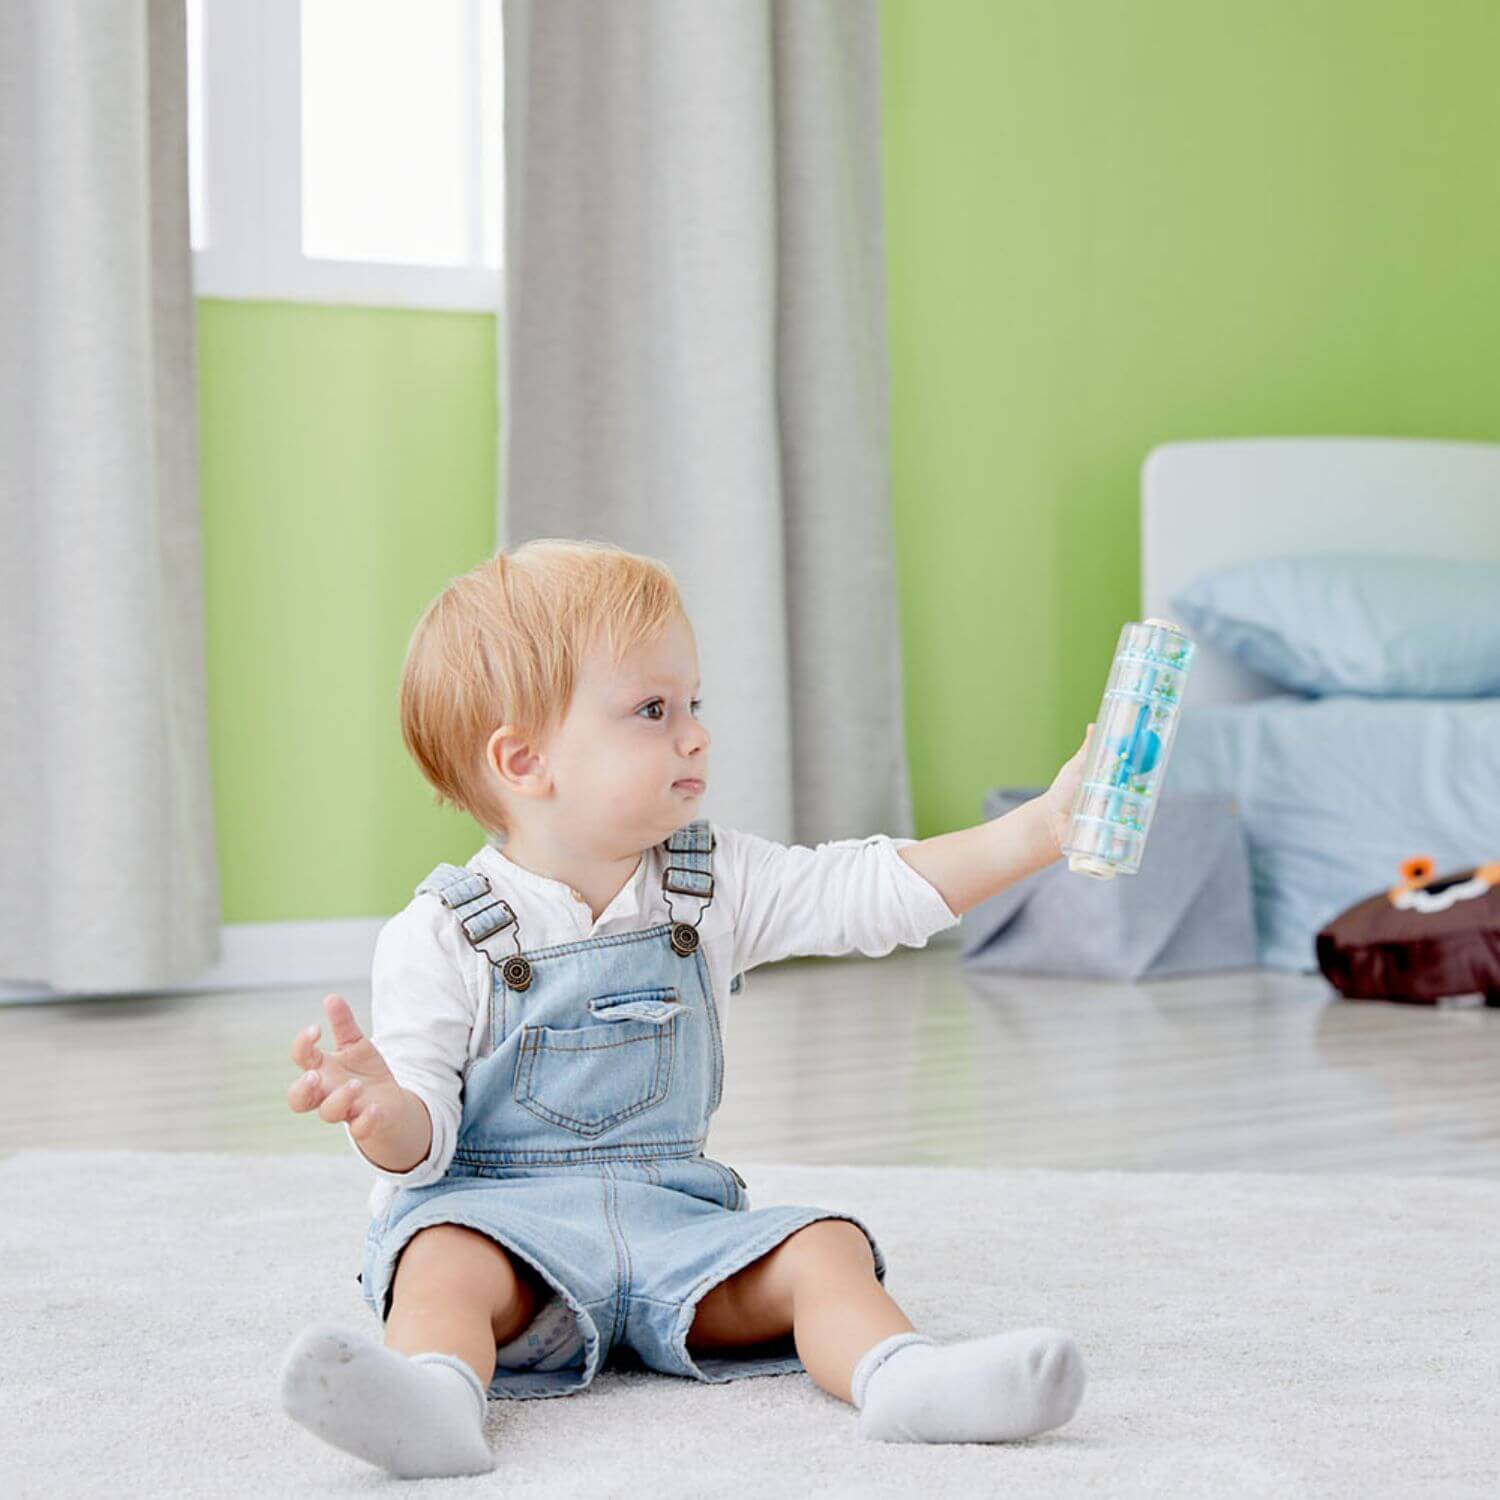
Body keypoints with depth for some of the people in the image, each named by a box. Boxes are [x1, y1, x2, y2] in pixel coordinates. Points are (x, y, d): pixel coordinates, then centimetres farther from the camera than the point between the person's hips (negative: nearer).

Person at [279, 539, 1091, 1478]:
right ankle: (436, 1396, -60)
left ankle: (900, 1377, -41)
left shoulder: (716, 885, 7)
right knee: (444, 1262, -34)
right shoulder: (443, 939, -6)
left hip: (673, 1220, 4)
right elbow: (425, 1142, -8)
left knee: (823, 1247, -17)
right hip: (500, 1217, -4)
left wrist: (1042, 829, -12)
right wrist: (382, 1111, -33)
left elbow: (877, 892, 0)